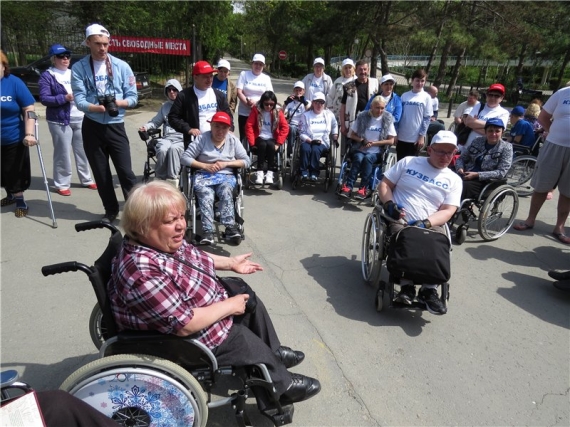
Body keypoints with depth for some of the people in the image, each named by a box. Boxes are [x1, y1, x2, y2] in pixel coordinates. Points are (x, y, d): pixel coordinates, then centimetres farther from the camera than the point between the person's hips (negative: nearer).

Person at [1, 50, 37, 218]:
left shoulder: (14, 83, -11)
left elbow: (28, 109, -10)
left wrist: (29, 133, -18)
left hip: (14, 138, -3)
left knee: (14, 172, 8)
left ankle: (19, 200, 23)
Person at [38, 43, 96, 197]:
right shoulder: (47, 76, -3)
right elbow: (44, 98, -11)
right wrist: (65, 97, -20)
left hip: (80, 119, 5)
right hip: (60, 121, -5)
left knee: (83, 151, 12)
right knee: (63, 153, -2)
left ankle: (86, 179, 25)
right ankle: (62, 184, 9)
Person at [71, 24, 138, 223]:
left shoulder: (121, 66, 0)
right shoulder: (79, 68, -2)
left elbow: (133, 98, -1)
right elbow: (79, 100, -8)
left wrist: (117, 103, -20)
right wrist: (99, 107, -27)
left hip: (116, 127, -1)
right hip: (92, 127, 1)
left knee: (125, 171, -4)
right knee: (101, 173, 9)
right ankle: (111, 210, 24)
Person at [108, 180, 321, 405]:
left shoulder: (163, 241, -10)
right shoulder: (143, 271, -37)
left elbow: (193, 257, 12)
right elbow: (185, 324, -34)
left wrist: (230, 263, 11)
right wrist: (229, 306, -22)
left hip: (201, 305, 9)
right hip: (183, 339, -9)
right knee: (246, 341, 0)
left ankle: (273, 352, 36)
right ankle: (281, 385, 27)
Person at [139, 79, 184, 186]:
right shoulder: (165, 106, 23)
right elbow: (156, 121, 28)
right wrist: (146, 127, 8)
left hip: (182, 138, -4)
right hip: (167, 137, 4)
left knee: (173, 149, -37)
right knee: (162, 149, -31)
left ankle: (172, 180, -29)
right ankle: (160, 179, -14)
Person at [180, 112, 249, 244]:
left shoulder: (233, 140, 9)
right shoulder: (202, 138, 2)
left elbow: (246, 161, 6)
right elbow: (185, 158, -2)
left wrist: (226, 164, -7)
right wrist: (206, 166, -12)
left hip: (226, 176, 1)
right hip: (204, 175, -1)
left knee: (225, 190, -35)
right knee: (206, 194, -34)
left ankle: (230, 227, -37)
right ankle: (208, 232, -42)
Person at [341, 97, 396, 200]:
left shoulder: (388, 119, 2)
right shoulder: (362, 116, 3)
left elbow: (391, 141, 0)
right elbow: (352, 135, 9)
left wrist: (374, 143, -10)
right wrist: (362, 140, -10)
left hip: (376, 152, 0)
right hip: (360, 150, 1)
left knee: (367, 158, -33)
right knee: (359, 158, -32)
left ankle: (364, 188, -36)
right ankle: (348, 186, -35)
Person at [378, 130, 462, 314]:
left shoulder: (454, 180, 12)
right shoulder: (408, 162, 11)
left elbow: (447, 211, 2)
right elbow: (384, 184, 10)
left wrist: (426, 223, -17)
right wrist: (389, 203, -11)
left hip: (431, 225, 1)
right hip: (400, 220, -1)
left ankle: (429, 290, -24)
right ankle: (407, 286, -27)